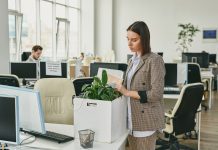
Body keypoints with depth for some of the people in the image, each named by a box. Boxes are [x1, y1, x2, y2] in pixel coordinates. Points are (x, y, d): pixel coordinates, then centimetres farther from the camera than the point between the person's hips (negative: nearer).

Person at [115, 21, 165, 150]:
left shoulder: (155, 60, -11)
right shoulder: (133, 60, 13)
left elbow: (156, 94, -18)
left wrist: (127, 92, -16)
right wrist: (120, 89, -3)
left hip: (147, 120, -7)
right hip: (131, 119, 7)